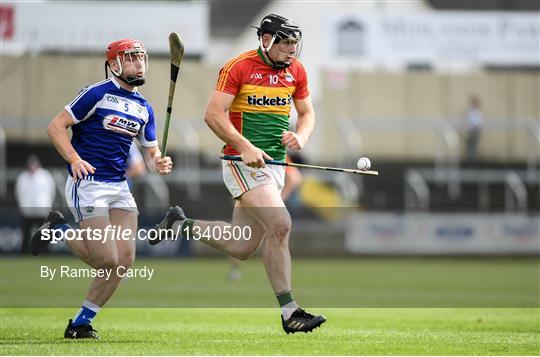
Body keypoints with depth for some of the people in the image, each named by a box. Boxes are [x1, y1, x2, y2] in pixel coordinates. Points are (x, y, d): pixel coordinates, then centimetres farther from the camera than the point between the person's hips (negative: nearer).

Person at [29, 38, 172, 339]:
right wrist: (74, 159, -22)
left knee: (125, 260, -4)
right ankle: (59, 230, 11)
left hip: (120, 187, 7)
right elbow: (56, 126, -7)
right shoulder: (97, 94, -6)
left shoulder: (144, 108, 14)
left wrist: (159, 163, -6)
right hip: (88, 182, -7)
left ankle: (81, 323, 9)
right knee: (107, 260, -14)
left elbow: (151, 151, 18)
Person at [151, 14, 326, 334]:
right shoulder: (238, 67, -9)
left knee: (241, 248, 8)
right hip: (243, 163, -7)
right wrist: (245, 147, -23)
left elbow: (307, 113, 20)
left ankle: (182, 225, 31)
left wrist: (300, 137, -3)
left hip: (275, 165, 7)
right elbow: (214, 114, -13)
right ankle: (289, 312, -16)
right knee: (280, 225, -22)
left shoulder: (296, 70, 10)